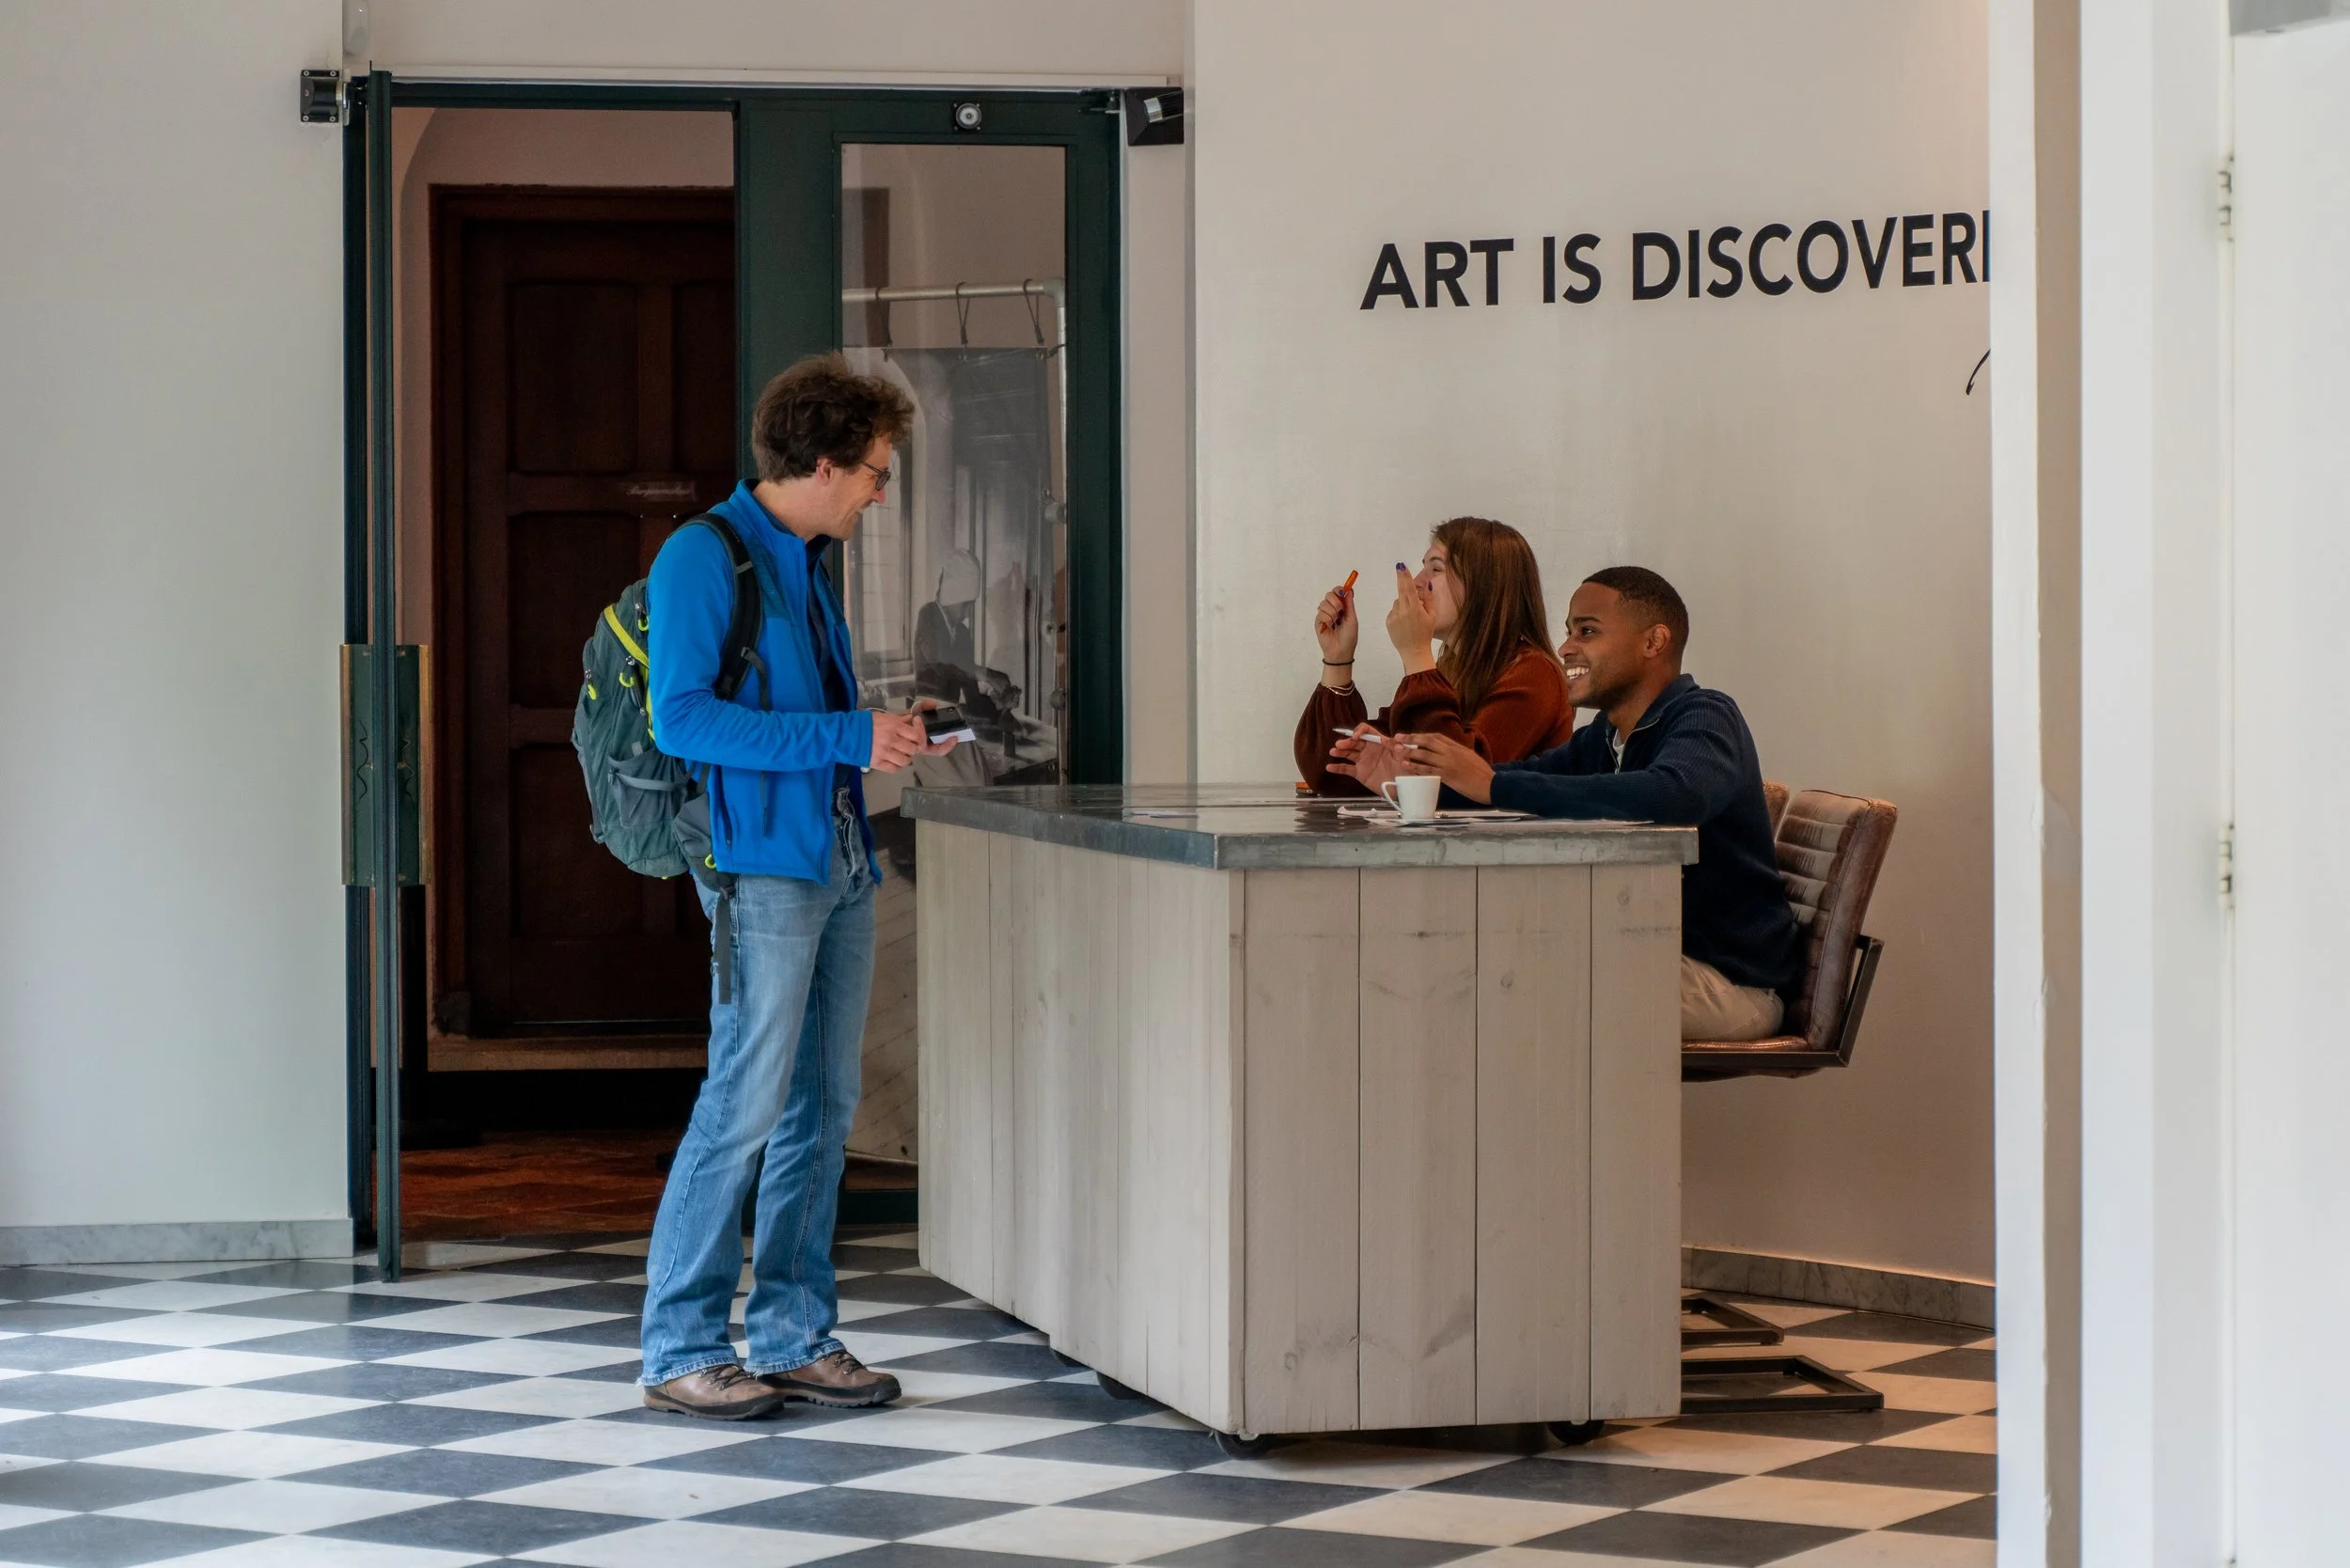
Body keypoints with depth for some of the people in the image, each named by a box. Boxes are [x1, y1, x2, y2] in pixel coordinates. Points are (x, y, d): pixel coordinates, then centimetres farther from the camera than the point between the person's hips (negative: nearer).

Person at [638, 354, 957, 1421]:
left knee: (821, 1109, 9)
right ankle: (681, 1349, 0)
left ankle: (792, 1338, 15)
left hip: (840, 862, 9)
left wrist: (888, 735, 12)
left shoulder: (804, 565, 18)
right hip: (763, 865, -9)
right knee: (746, 1104, -8)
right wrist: (844, 737, -19)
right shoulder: (703, 557, -9)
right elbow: (681, 717, -18)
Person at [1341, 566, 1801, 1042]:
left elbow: (1673, 796, -36)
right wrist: (1405, 776, -10)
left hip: (1732, 982, -9)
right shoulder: (1603, 739, 14)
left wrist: (1492, 785, -35)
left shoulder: (1705, 718, -16)